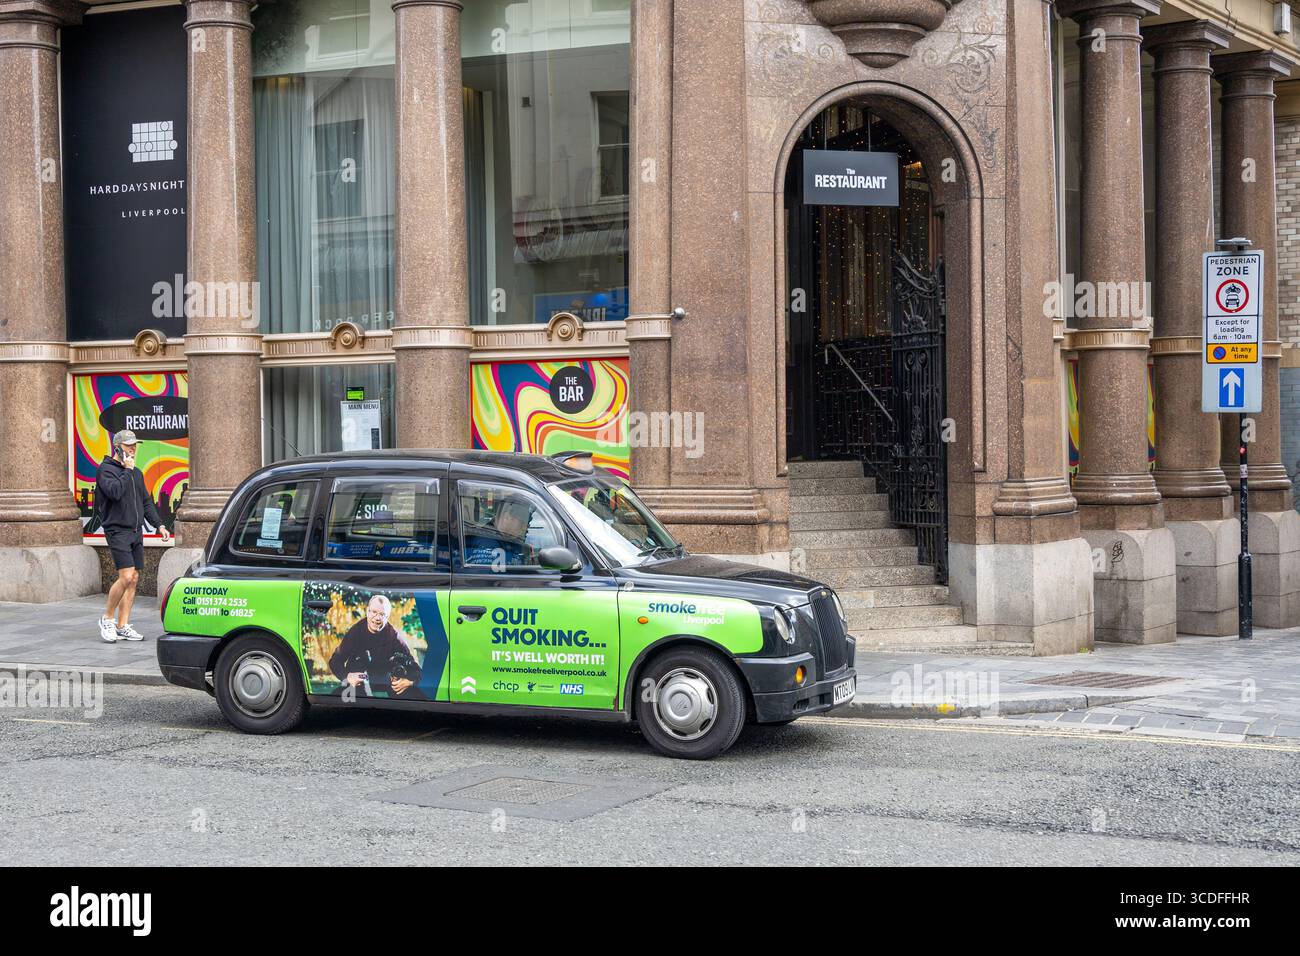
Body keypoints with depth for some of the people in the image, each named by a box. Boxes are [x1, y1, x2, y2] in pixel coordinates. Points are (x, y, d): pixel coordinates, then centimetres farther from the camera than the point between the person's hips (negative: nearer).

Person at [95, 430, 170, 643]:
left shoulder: (136, 473, 19)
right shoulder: (106, 469, -5)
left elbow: (146, 502, 23)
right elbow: (114, 491, -23)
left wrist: (159, 525, 13)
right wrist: (127, 470, -14)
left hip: (136, 532, 8)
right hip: (117, 531, -8)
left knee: (134, 579, 4)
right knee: (126, 577, -16)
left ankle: (123, 627, 9)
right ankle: (107, 619, 0)